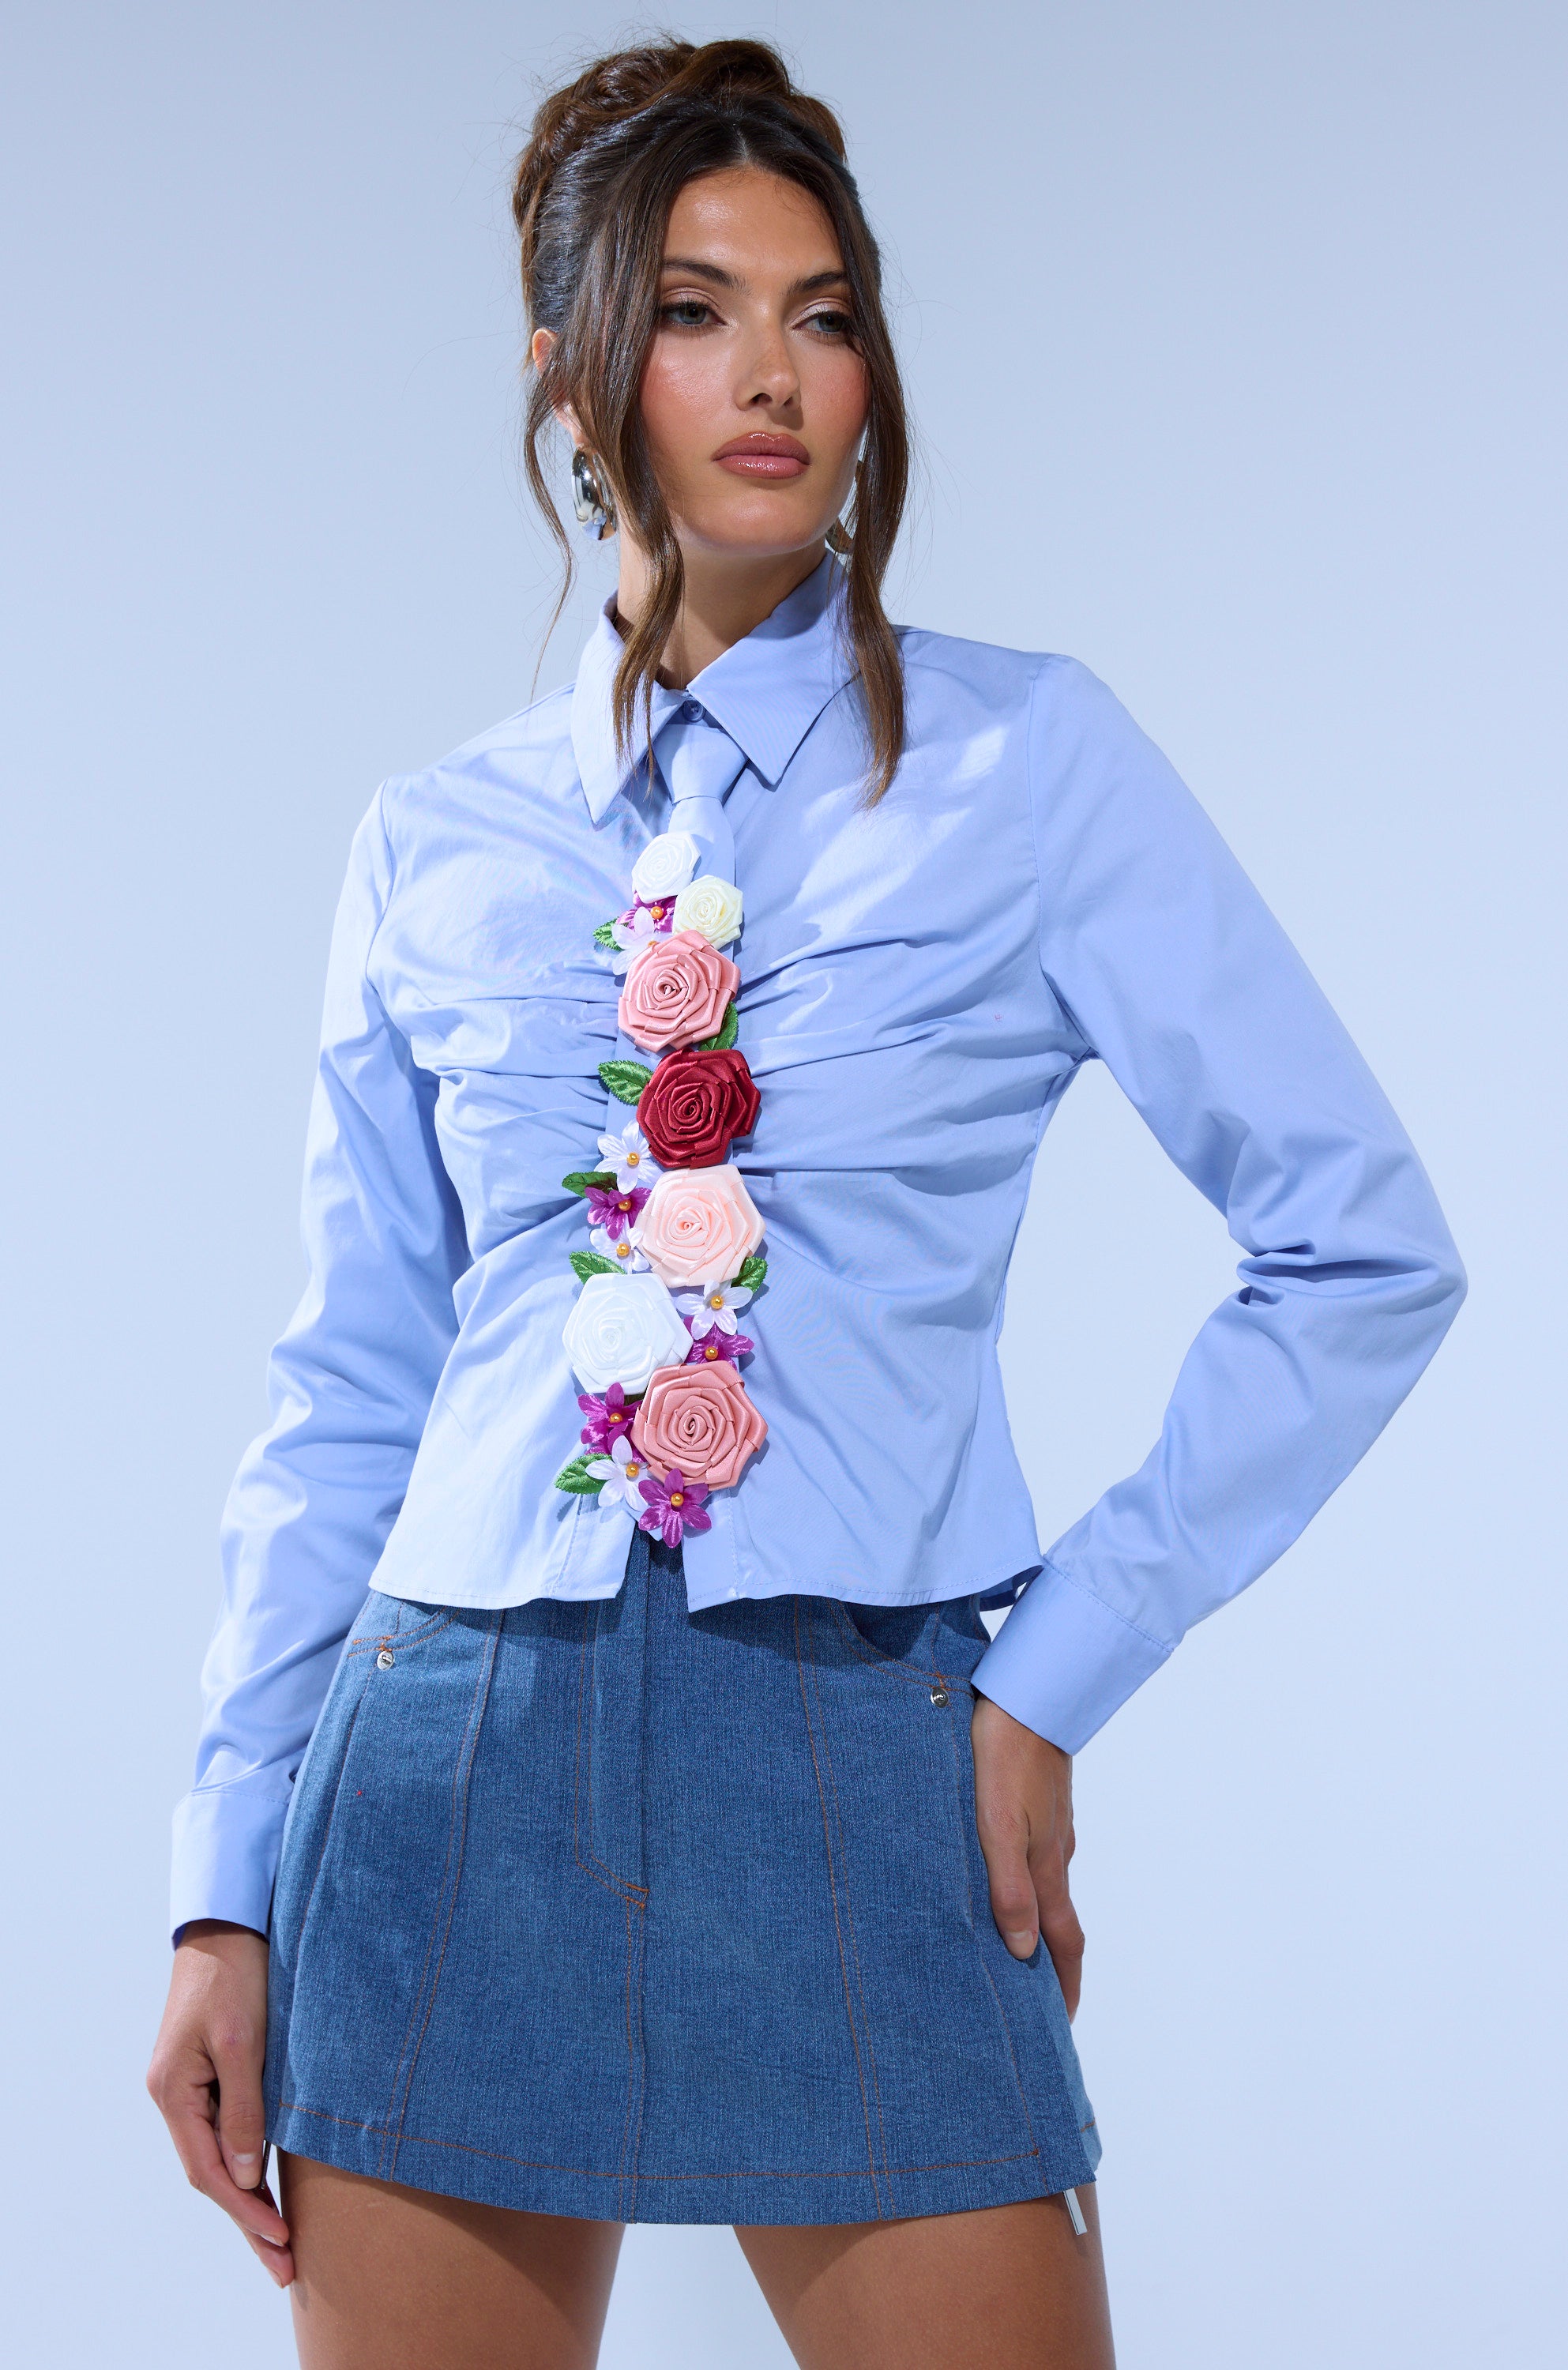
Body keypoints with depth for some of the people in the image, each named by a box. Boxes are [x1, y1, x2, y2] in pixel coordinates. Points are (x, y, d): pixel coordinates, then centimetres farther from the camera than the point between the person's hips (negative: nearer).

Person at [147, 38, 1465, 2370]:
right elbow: (347, 1395, 11)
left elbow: (1367, 1252, -1)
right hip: (463, 1771, 2)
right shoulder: (436, 850, 9)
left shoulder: (1027, 759, 1)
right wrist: (228, 1890, 6)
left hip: (866, 1781, -2)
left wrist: (1057, 1669, -4)